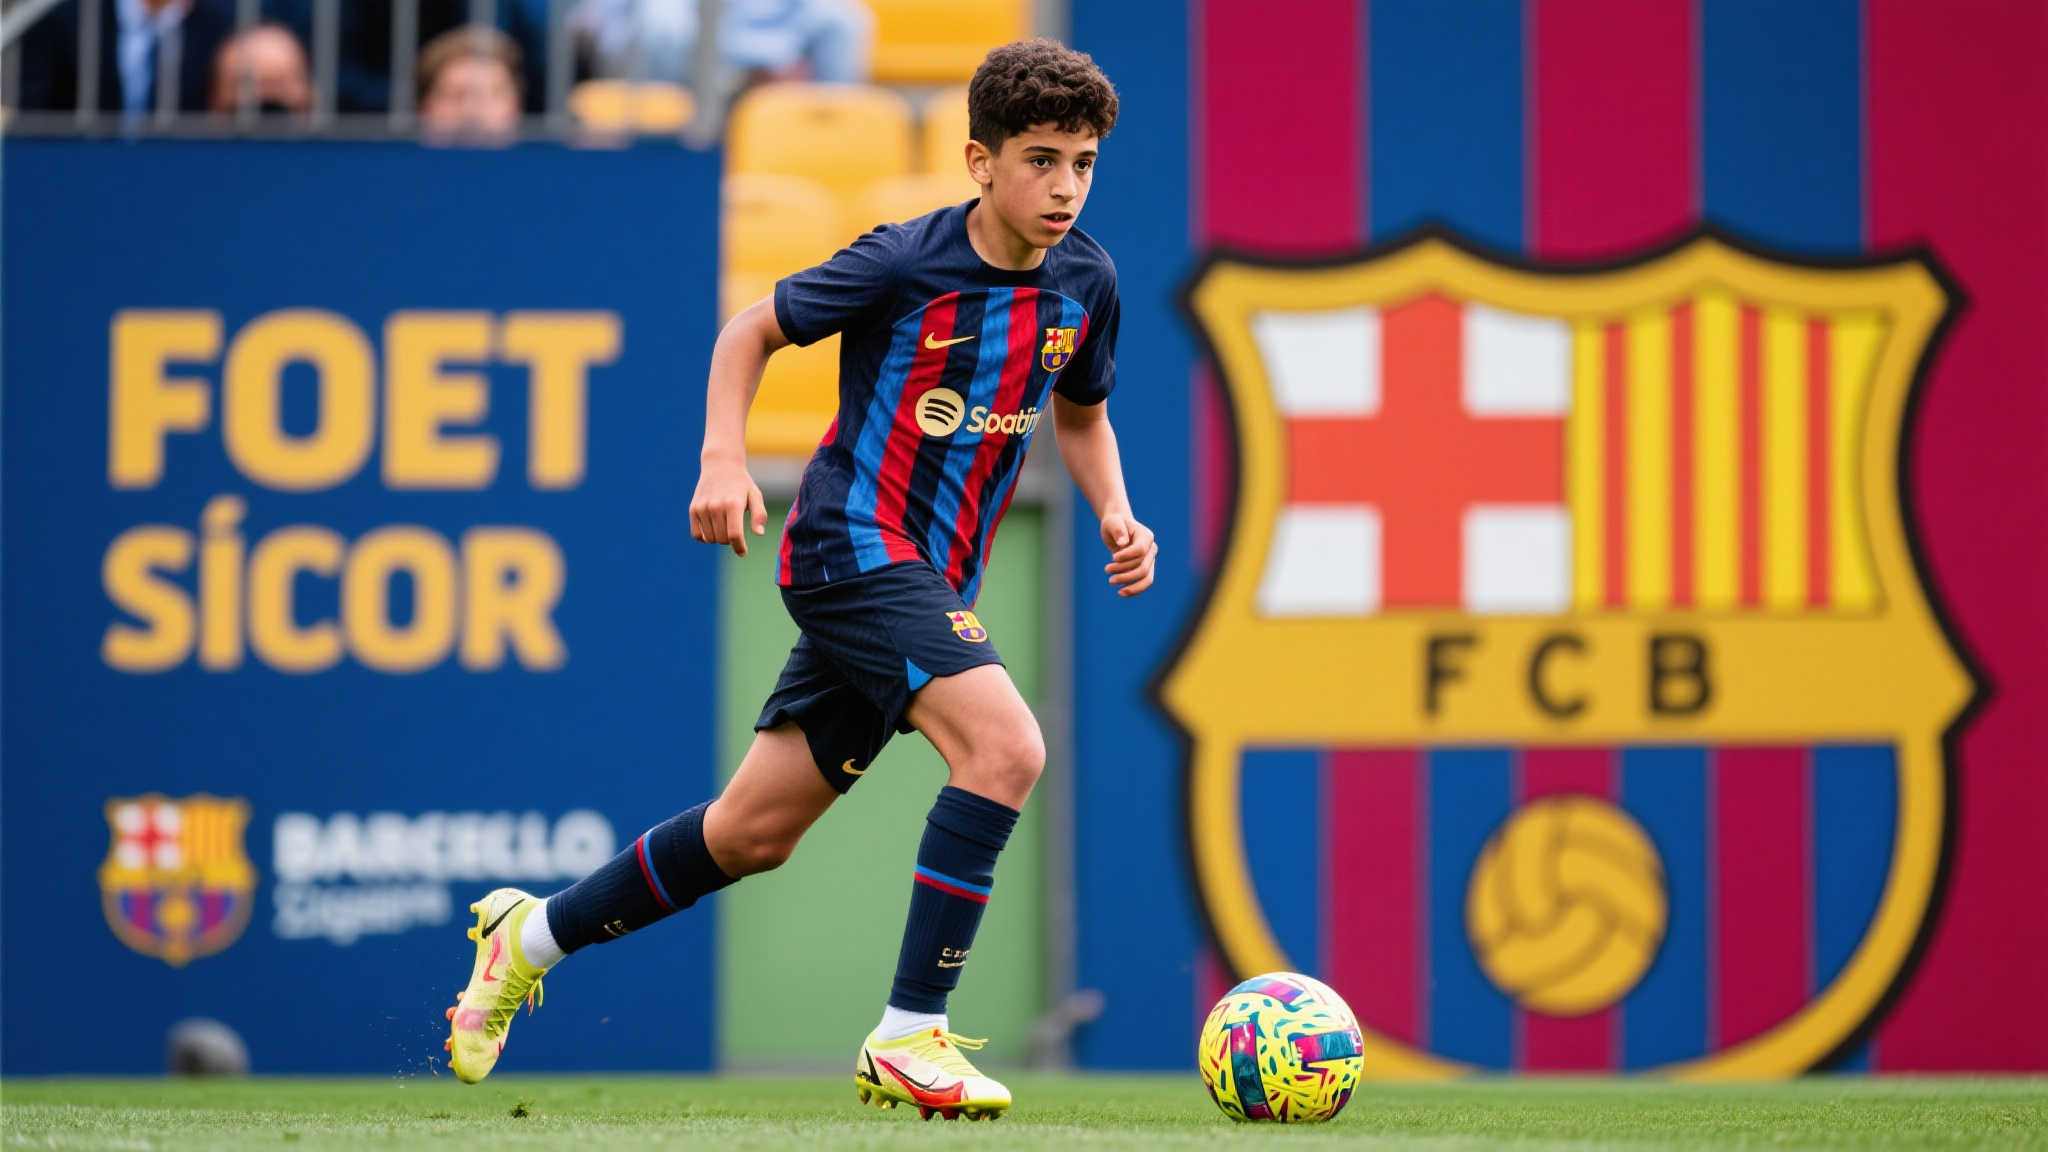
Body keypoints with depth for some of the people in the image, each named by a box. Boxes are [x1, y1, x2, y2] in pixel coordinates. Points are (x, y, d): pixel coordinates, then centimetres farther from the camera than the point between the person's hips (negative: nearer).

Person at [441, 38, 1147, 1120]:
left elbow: (1080, 414, 23)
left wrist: (1115, 514, 5)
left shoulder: (1085, 282, 4)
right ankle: (908, 1038, -23)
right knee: (1005, 746, -27)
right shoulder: (904, 263, -14)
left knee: (753, 832, 11)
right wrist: (724, 459, -13)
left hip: (932, 582, 7)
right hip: (851, 543, -7)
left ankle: (532, 935, 30)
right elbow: (751, 330, 0)